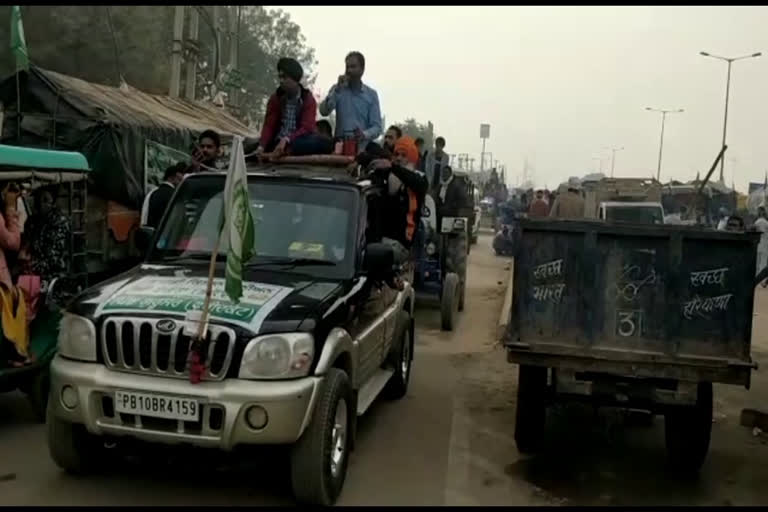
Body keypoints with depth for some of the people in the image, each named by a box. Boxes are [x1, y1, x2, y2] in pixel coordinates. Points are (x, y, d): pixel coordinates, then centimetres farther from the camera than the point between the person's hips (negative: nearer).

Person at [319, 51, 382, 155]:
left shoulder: (371, 94, 8)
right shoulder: (338, 90, 12)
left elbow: (376, 127, 2)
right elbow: (324, 111, -4)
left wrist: (364, 134, -18)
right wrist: (338, 89, -10)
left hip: (362, 148, 0)